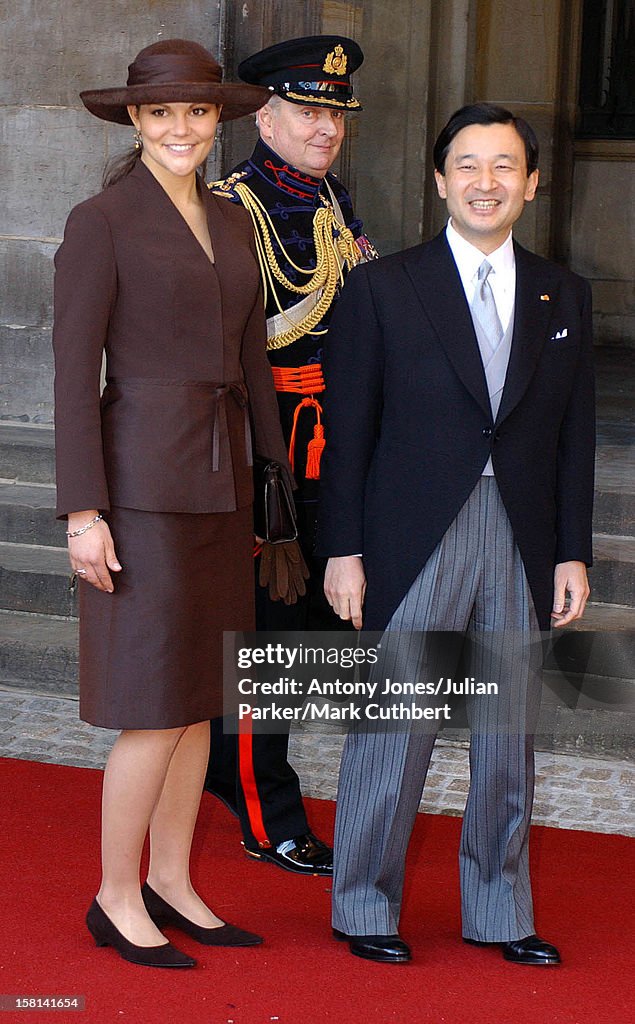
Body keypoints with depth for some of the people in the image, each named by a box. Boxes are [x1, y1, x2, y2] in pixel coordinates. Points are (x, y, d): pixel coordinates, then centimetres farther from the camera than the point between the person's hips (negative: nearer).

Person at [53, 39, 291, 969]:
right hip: (142, 478, -7)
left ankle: (171, 885, 22)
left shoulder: (231, 225, 13)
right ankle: (116, 899, 8)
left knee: (201, 692, 11)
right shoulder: (99, 222, -8)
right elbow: (74, 375, -11)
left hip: (219, 477, 7)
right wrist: (83, 512, -16)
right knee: (157, 704, -6)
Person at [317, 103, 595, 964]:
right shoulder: (383, 288, -1)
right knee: (395, 732, 1)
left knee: (510, 737, 10)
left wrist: (572, 553, 6)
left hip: (521, 545, 3)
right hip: (416, 540, -3)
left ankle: (499, 911, 23)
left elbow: (574, 435, 10)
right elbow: (348, 431, -2)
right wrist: (344, 550, -6)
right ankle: (366, 910, 16)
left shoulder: (563, 296, 9)